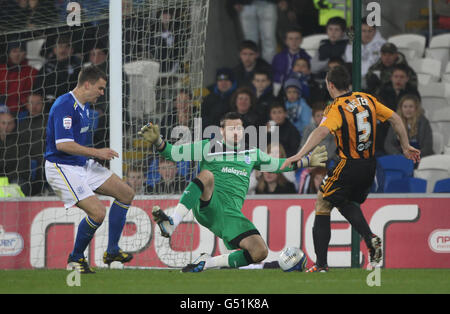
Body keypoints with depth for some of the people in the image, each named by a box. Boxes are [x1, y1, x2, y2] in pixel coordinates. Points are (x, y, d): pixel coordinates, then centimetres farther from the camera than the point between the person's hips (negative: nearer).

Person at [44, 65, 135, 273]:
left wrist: (97, 154, 13)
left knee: (126, 194, 8)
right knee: (98, 212, -21)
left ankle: (112, 251, 15)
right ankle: (75, 259, 2)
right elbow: (63, 144, -29)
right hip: (62, 169, -10)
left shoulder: (84, 106, 11)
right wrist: (96, 152, -23)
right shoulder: (65, 106, -20)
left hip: (83, 165, 10)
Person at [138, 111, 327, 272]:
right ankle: (171, 224, -43)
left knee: (260, 252, -19)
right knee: (207, 175, -36)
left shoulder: (252, 154, 23)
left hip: (231, 216, 3)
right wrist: (157, 141, -10)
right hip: (207, 206, -3)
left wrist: (308, 162, 35)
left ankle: (207, 263, 1)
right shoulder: (209, 148, 12)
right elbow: (172, 152, 9)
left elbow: (277, 164, 37)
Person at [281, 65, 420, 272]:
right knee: (347, 203, 29)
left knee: (322, 204, 5)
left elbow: (322, 131, -32)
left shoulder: (336, 109, -14)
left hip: (349, 167, -7)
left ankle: (321, 264, 0)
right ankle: (370, 238, 6)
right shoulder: (367, 100, 5)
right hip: (370, 166, 7)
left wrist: (300, 154, -40)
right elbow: (395, 119, 11)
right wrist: (406, 147, 20)